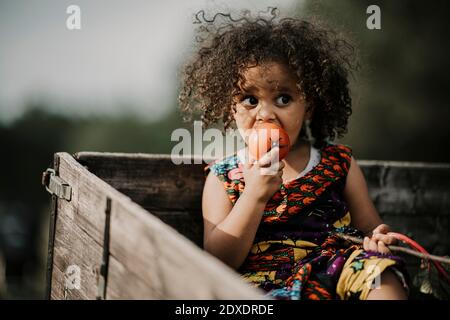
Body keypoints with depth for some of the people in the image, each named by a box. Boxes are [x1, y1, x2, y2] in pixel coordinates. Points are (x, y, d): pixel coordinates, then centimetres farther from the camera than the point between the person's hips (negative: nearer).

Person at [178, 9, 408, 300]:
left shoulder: (339, 163, 10)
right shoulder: (223, 177, 6)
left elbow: (369, 226, 16)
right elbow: (219, 262, -3)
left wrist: (378, 237, -11)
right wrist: (254, 196, -15)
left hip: (337, 272, 2)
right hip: (264, 283, -1)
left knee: (381, 274, -30)